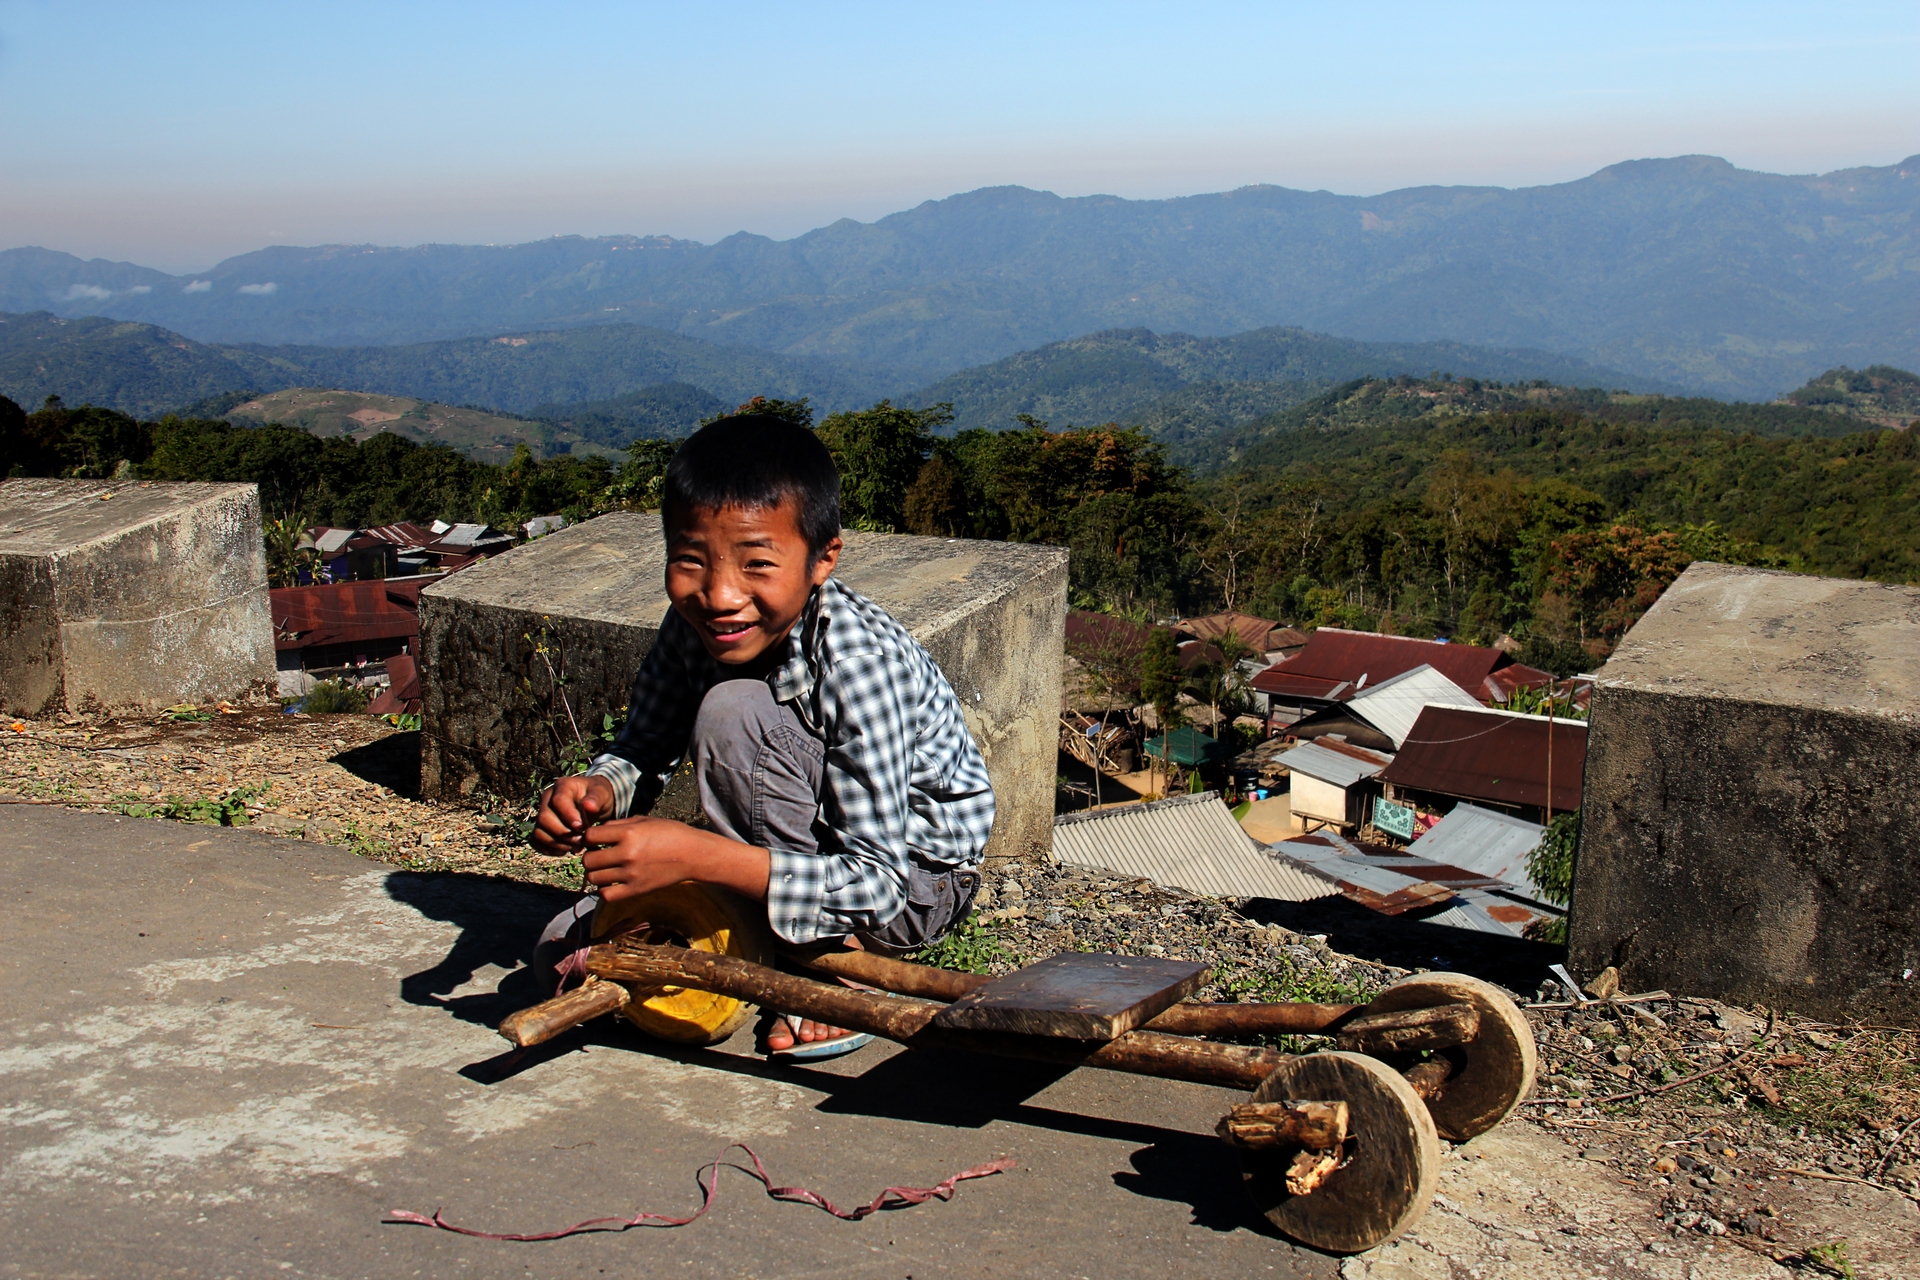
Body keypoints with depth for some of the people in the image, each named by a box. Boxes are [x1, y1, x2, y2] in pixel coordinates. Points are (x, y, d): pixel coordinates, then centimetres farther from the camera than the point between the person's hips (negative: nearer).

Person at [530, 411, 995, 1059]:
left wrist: (693, 855, -41)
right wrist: (595, 791, -26)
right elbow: (641, 752, -2)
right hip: (821, 851, 7)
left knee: (733, 711, -29)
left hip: (917, 883, -6)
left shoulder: (860, 663, -33)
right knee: (564, 952, -2)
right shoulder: (694, 625, -14)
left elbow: (881, 884, -34)